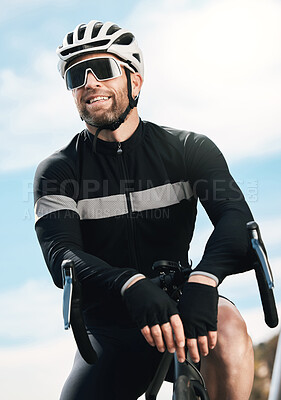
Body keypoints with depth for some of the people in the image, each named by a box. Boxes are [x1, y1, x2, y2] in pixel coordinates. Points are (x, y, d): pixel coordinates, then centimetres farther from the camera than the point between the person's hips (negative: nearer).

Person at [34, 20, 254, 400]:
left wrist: (203, 280, -42)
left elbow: (237, 216, -19)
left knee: (226, 326, -32)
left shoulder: (189, 148, -3)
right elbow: (61, 256, -20)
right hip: (108, 333, 1)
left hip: (179, 308, 0)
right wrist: (131, 286, -42)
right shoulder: (57, 172, -4)